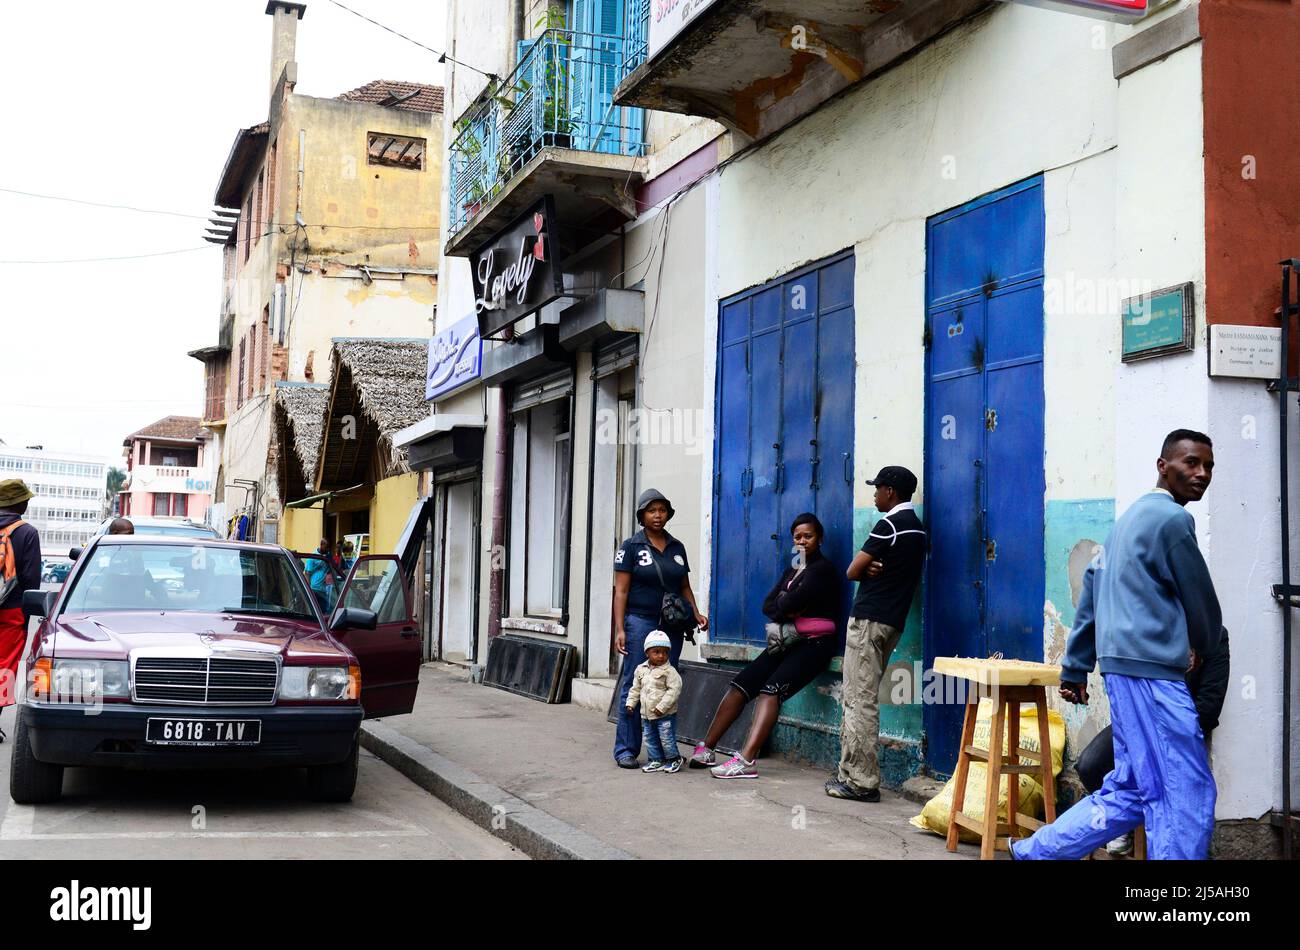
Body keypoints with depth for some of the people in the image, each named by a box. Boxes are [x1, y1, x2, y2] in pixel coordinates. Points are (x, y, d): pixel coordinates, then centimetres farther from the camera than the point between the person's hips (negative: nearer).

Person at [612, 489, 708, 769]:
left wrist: (696, 613, 3)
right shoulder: (631, 546, 0)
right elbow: (621, 590, -3)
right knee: (634, 687, -4)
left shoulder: (677, 547, 14)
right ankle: (626, 749, 2)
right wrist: (619, 629, -11)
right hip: (640, 622, -4)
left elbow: (685, 587, 20)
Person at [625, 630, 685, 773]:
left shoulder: (669, 671, -13)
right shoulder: (641, 670, 6)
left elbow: (674, 689, -19)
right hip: (646, 714, 6)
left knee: (667, 738, -1)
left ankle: (674, 759, 19)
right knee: (649, 738, 12)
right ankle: (656, 760, 25)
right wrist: (631, 702, 7)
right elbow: (636, 688, 17)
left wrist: (662, 706, -22)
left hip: (665, 715, -6)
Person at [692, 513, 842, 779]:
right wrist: (788, 609, -10)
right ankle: (706, 750, -2)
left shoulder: (823, 568, -4)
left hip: (814, 643, -8)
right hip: (787, 641, 8)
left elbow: (790, 603, -16)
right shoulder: (793, 570, 21)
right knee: (740, 685, -5)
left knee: (771, 689, -27)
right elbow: (768, 605, 10)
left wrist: (782, 604, 5)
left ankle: (746, 761, -38)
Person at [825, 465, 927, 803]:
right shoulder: (918, 529, 17)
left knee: (860, 701, -8)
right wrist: (874, 569, -3)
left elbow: (853, 571, -10)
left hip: (869, 620, -9)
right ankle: (851, 773, 16)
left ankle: (862, 781, -7)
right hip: (893, 621, 9)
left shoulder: (889, 525, -12)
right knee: (859, 699, 13)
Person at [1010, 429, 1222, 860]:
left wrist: (1074, 669, 23)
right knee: (1187, 796, -4)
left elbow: (1090, 598, 21)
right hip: (1152, 670, -9)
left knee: (1129, 791, 13)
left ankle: (1034, 851, 15)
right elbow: (1200, 598, -1)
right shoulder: (1173, 518, -8)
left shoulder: (1131, 518, 20)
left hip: (1124, 666, 9)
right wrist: (1204, 647, 19)